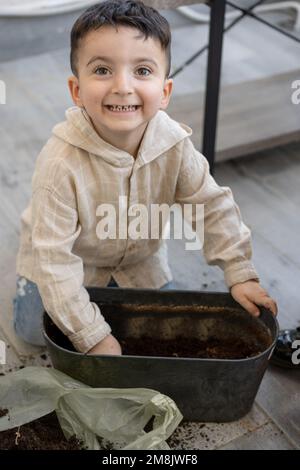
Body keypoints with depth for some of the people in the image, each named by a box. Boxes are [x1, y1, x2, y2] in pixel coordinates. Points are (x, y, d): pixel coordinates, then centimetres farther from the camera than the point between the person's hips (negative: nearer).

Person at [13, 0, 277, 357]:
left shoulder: (175, 145, -28)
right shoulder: (61, 163, -39)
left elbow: (213, 206, -13)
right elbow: (54, 258, -35)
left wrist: (240, 275, -17)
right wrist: (92, 337, -32)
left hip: (140, 259, 3)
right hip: (69, 259, -3)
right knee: (35, 330, 2)